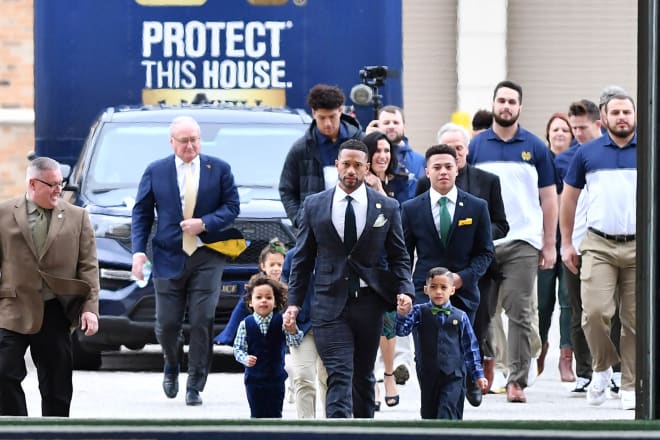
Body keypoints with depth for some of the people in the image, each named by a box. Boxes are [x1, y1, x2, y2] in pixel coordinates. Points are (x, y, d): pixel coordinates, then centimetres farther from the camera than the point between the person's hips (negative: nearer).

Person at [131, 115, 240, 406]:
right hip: (168, 258, 1)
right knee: (167, 324, 1)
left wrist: (205, 223, -12)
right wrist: (138, 251, -5)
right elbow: (141, 213, 7)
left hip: (207, 258, 0)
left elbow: (232, 206, 5)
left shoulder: (219, 169, 5)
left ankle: (195, 385, 2)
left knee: (202, 322, -6)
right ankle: (172, 366, 33)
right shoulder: (155, 172, 6)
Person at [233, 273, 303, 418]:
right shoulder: (246, 324, -6)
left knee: (274, 414, 4)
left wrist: (293, 331, -39)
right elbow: (238, 348, -1)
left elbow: (295, 342, -16)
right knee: (257, 414, 5)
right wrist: (245, 359, -22)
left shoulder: (281, 322, -7)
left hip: (276, 377, 0)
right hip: (254, 378, 0)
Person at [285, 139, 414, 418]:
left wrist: (404, 290, -9)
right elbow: (302, 258, 8)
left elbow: (399, 256, 8)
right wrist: (294, 302, 2)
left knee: (363, 376, 12)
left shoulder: (387, 208, 5)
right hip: (330, 304, -1)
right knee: (339, 375, -13)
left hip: (369, 302, 1)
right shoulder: (314, 206, 5)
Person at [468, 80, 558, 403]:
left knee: (519, 313, -4)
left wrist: (550, 245, 3)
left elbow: (548, 198, 8)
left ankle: (517, 380, -4)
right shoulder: (475, 146, 7)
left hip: (523, 243, -1)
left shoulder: (535, 148, 6)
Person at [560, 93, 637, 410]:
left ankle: (631, 387, 10)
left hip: (640, 245, 0)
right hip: (598, 245, 0)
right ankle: (602, 368, 11)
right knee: (595, 312, -13)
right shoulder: (587, 153, 7)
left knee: (635, 320, 2)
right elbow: (569, 197, 14)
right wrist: (566, 243, 11)